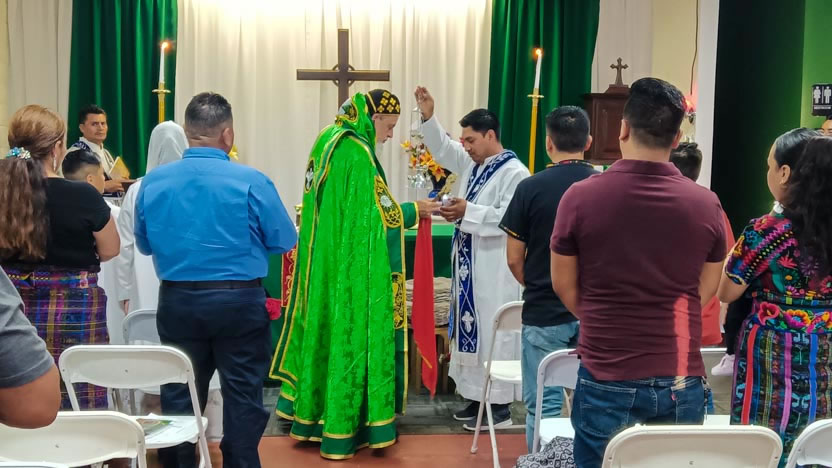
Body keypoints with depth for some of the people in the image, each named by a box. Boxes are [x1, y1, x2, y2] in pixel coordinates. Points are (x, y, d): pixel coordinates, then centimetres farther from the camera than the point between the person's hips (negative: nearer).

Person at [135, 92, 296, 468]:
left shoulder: (153, 181, -3)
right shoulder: (251, 182, -14)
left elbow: (144, 244, 9)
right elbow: (285, 242, -5)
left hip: (177, 301, 3)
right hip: (238, 301, -3)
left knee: (179, 394, 15)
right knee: (242, 395, 8)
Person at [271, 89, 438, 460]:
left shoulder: (329, 141, 9)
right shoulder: (358, 153, -20)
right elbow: (376, 215, -19)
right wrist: (414, 210, -6)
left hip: (325, 260, 9)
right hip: (351, 267, -9)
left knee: (325, 330, 16)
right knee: (350, 335, -1)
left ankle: (308, 410, 27)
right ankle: (341, 427, 8)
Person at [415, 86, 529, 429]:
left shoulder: (515, 172, -15)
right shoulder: (472, 164, 11)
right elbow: (442, 149, 18)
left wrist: (468, 212, -22)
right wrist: (428, 117, 4)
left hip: (494, 271, -9)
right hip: (469, 266, 9)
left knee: (494, 334, -3)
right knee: (473, 330, 13)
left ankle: (500, 404, 6)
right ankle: (478, 397, 23)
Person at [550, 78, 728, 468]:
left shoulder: (580, 197, -11)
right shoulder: (706, 204, -6)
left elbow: (564, 287, 2)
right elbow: (705, 291, 8)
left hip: (607, 381, -2)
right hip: (682, 383, 2)